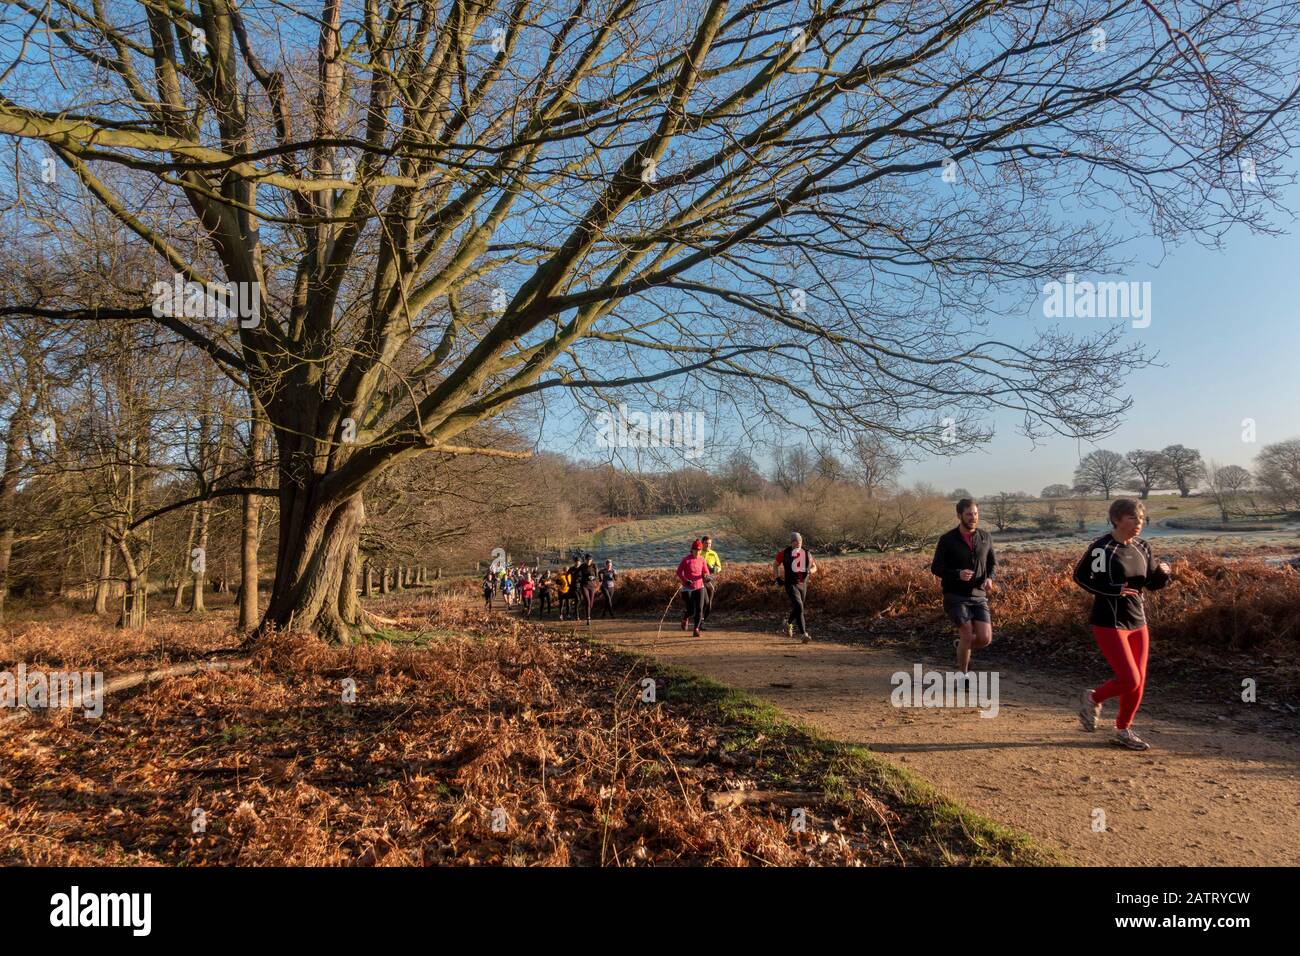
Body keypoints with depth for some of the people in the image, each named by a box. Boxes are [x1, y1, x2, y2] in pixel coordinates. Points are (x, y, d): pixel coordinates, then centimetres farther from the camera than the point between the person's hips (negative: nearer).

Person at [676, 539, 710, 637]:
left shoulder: (702, 559, 2)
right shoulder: (686, 559, -10)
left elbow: (706, 572, 7)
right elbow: (679, 572, -9)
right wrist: (685, 580, -25)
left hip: (699, 587, 3)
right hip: (688, 588, -3)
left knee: (699, 609, -7)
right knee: (691, 611, -3)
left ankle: (696, 630, 5)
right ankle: (684, 619, 32)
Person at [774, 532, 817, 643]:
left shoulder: (806, 553, 4)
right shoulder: (784, 552, -6)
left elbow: (814, 567, 12)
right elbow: (776, 564, 9)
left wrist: (810, 571, -11)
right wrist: (777, 577, -2)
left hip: (803, 584, 5)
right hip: (791, 584, -5)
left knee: (798, 608, 16)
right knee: (799, 607, -19)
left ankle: (788, 623, 47)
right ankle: (803, 634, -16)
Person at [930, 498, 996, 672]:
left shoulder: (985, 537, 2)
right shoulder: (947, 540, -8)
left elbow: (992, 562, 14)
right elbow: (936, 568, -6)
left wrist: (989, 579, -8)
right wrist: (958, 574, -25)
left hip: (978, 596, 3)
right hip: (955, 596, -3)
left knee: (985, 638, -8)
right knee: (967, 635, -12)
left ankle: (961, 646, 27)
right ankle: (963, 675, 11)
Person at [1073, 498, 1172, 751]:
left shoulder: (1142, 549, 7)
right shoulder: (1102, 548, -15)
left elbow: (1152, 584, 13)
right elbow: (1080, 576, -11)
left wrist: (1162, 572, -9)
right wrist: (1115, 590, -21)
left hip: (1138, 622, 7)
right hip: (1110, 623, -7)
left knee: (1139, 681, 9)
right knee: (1129, 680, -11)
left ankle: (1123, 730, 27)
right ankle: (1093, 699, 18)